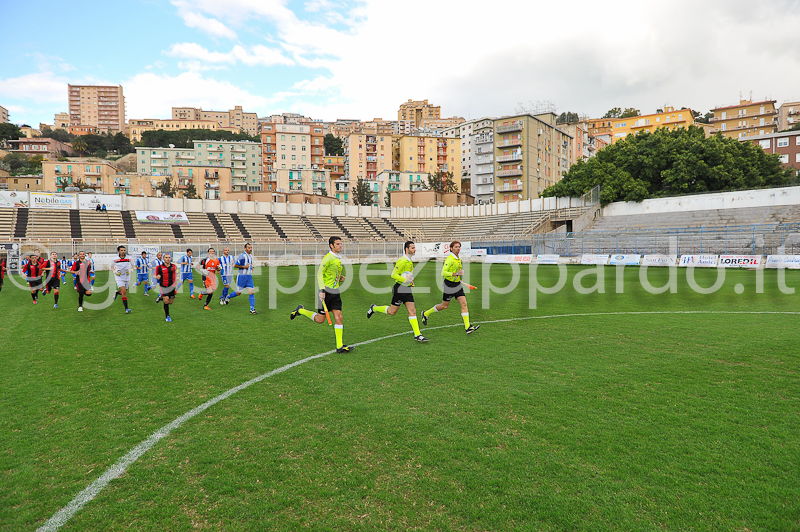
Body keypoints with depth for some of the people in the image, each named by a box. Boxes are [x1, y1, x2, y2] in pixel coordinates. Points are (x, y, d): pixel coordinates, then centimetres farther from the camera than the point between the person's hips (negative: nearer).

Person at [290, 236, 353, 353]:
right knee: (320, 319, 0)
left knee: (339, 317, -2)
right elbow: (319, 273, -16)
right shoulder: (328, 258, -12)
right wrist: (322, 290, -24)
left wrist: (340, 279, 8)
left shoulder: (339, 258, 14)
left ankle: (339, 346, -1)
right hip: (326, 291, -7)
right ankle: (300, 310, 24)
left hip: (335, 292, 7)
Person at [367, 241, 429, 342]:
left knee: (412, 311, 0)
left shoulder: (410, 261, 13)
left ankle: (417, 335, -1)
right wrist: (405, 280, -25)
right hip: (399, 288, -8)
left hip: (407, 289, 8)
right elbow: (393, 275, -19)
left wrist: (410, 281, 12)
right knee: (392, 312, 4)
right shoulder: (402, 261, -17)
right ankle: (374, 308, 28)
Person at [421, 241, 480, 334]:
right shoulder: (449, 259, -18)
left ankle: (467, 327, -6)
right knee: (444, 306, 7)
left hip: (457, 285, 7)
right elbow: (443, 273, -23)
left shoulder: (458, 259, 10)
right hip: (449, 285, -7)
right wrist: (456, 274, -32)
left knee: (464, 304, -5)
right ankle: (426, 314, 29)